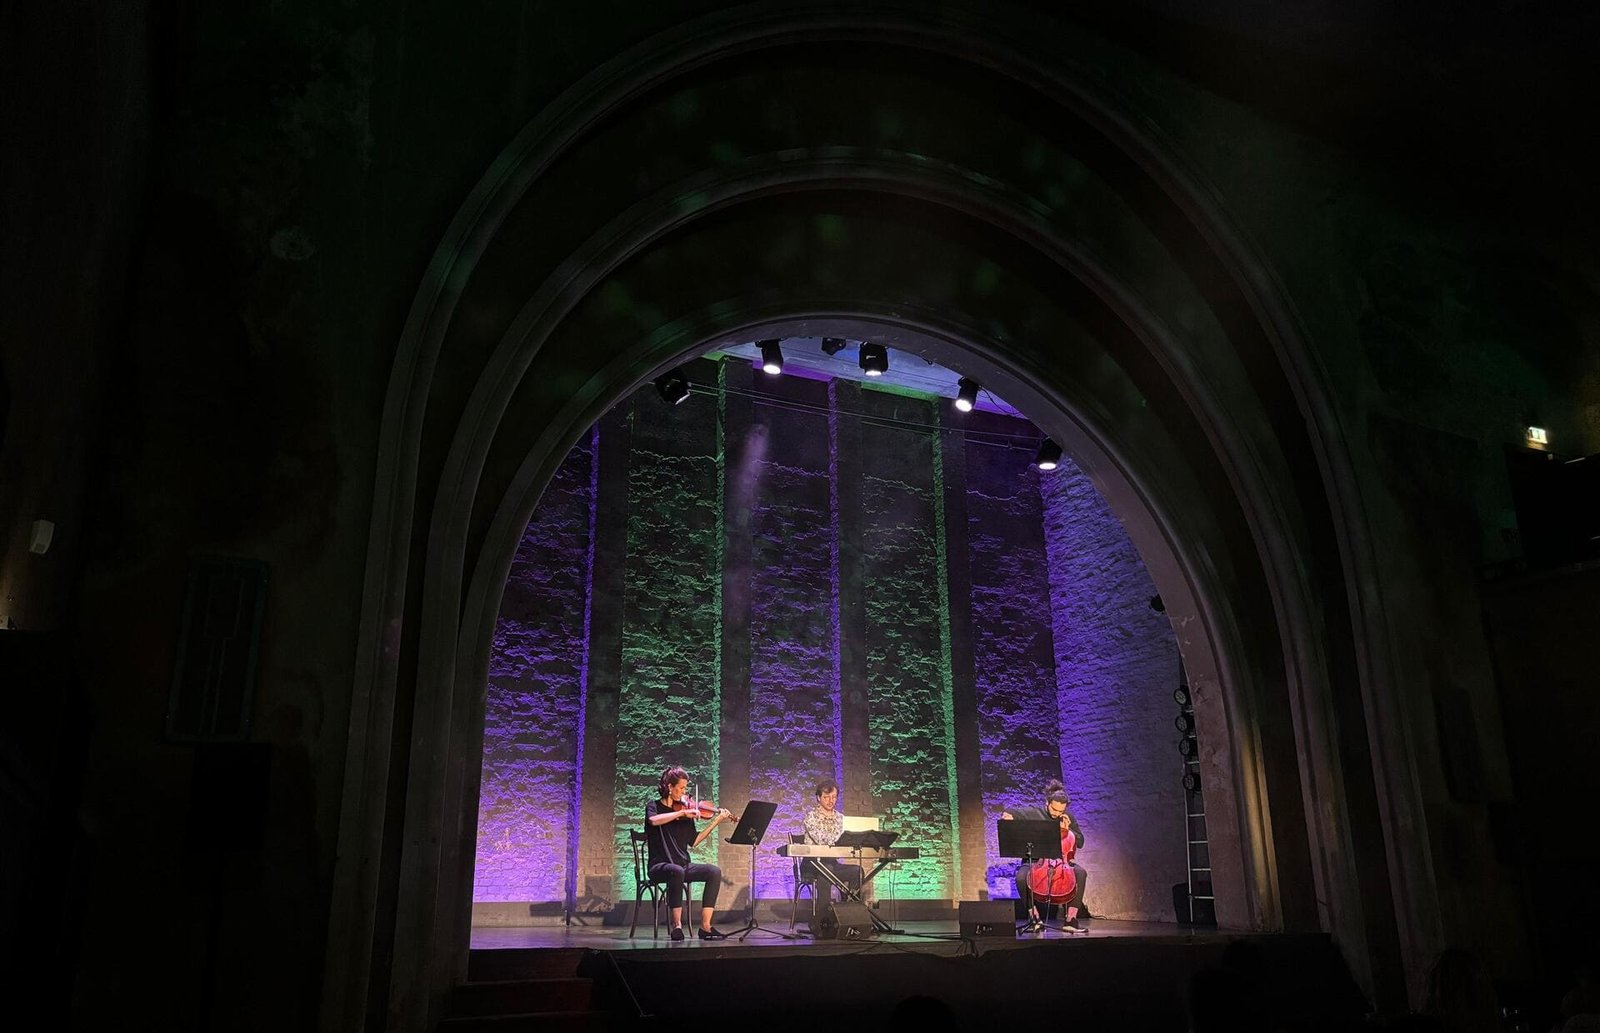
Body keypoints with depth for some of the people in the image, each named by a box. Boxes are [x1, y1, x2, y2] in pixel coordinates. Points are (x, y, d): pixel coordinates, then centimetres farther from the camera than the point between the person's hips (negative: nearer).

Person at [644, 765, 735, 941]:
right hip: (660, 866, -5)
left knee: (715, 872, -19)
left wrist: (716, 822, 6)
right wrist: (682, 813, -25)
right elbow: (653, 821, -24)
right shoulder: (654, 806, 2)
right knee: (677, 872, -38)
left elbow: (693, 842, 10)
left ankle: (705, 926, -18)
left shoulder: (686, 812, 13)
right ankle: (677, 925, -29)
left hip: (683, 865, 5)